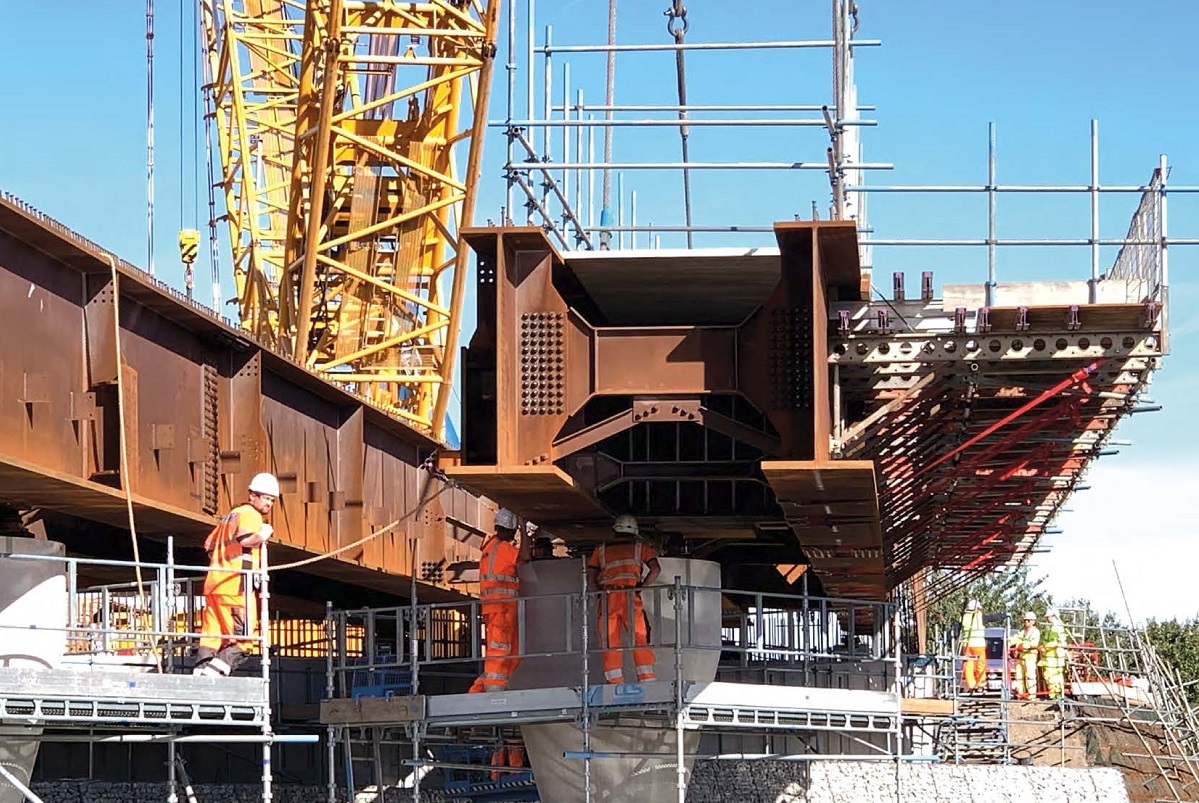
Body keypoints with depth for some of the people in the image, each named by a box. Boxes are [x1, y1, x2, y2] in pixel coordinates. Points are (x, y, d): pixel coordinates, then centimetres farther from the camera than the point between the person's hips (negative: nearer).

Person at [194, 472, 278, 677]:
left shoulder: (232, 515, 26)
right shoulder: (250, 514, -2)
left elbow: (208, 544, 32)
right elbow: (245, 539, -22)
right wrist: (262, 536, -5)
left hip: (213, 584, 9)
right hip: (235, 586, -9)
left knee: (210, 637, 8)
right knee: (242, 639, -7)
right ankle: (212, 675, -19)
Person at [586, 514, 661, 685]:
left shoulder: (601, 551, 21)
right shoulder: (640, 547, 17)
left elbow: (590, 579, 11)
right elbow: (655, 569, 3)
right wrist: (642, 587, 7)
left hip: (607, 598, 1)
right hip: (630, 596, -1)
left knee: (611, 642, 2)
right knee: (640, 639, 2)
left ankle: (614, 681, -3)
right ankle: (647, 678, -6)